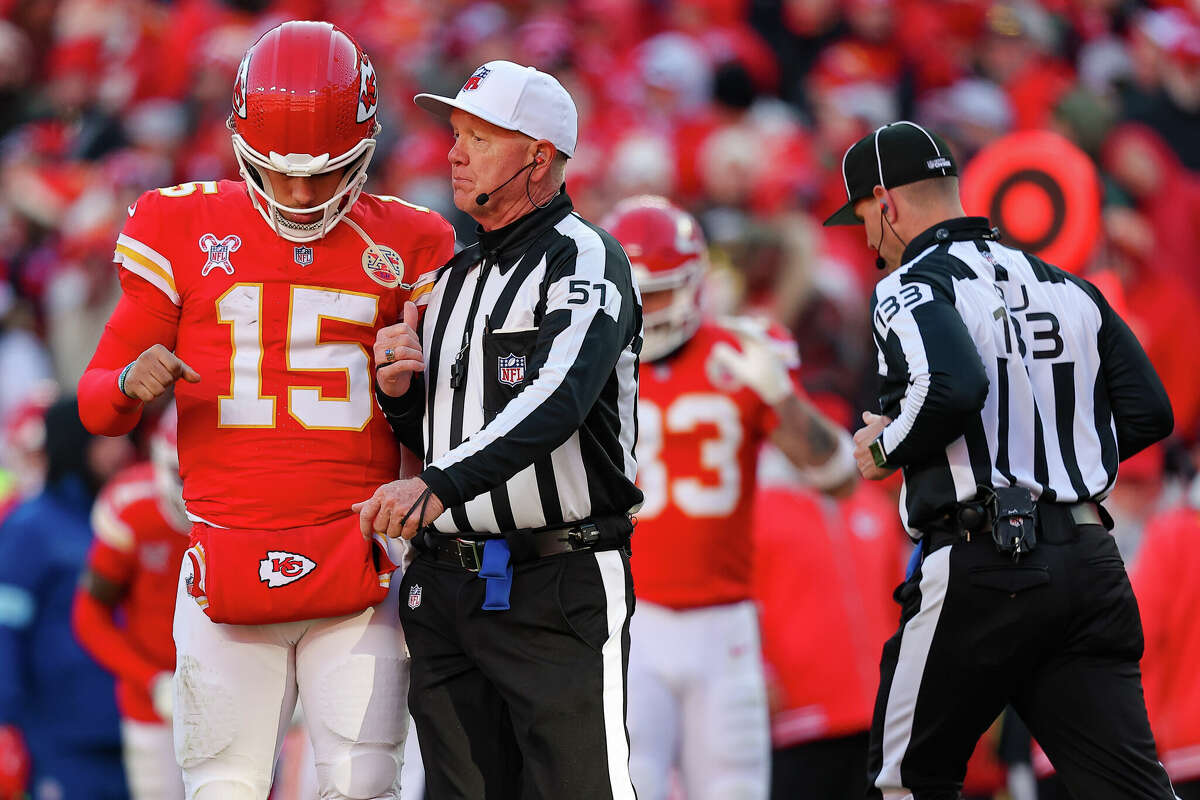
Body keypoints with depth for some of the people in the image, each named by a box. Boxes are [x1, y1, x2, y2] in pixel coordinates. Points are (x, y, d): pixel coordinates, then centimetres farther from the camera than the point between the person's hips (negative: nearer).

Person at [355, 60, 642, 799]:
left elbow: (555, 403, -25)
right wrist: (398, 392, 2)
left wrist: (438, 487, -36)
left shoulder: (585, 261, -7)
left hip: (559, 593, -8)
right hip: (448, 590, 8)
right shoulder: (454, 276, 18)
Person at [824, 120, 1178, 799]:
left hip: (984, 566, -6)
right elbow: (1150, 412, 12)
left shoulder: (910, 287, -3)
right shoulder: (1069, 288, 18)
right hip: (1093, 562, 6)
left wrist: (885, 450, -4)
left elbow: (952, 388, -23)